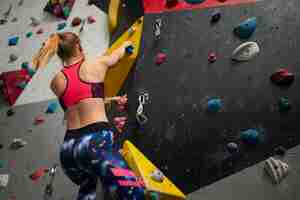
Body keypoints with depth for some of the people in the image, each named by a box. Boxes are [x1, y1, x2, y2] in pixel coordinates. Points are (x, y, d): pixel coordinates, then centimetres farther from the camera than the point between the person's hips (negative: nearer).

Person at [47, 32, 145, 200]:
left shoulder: (56, 82, 14)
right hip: (96, 142, -6)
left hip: (68, 150, 6)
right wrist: (126, 44, 49)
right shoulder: (95, 65, 6)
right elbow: (117, 54, 27)